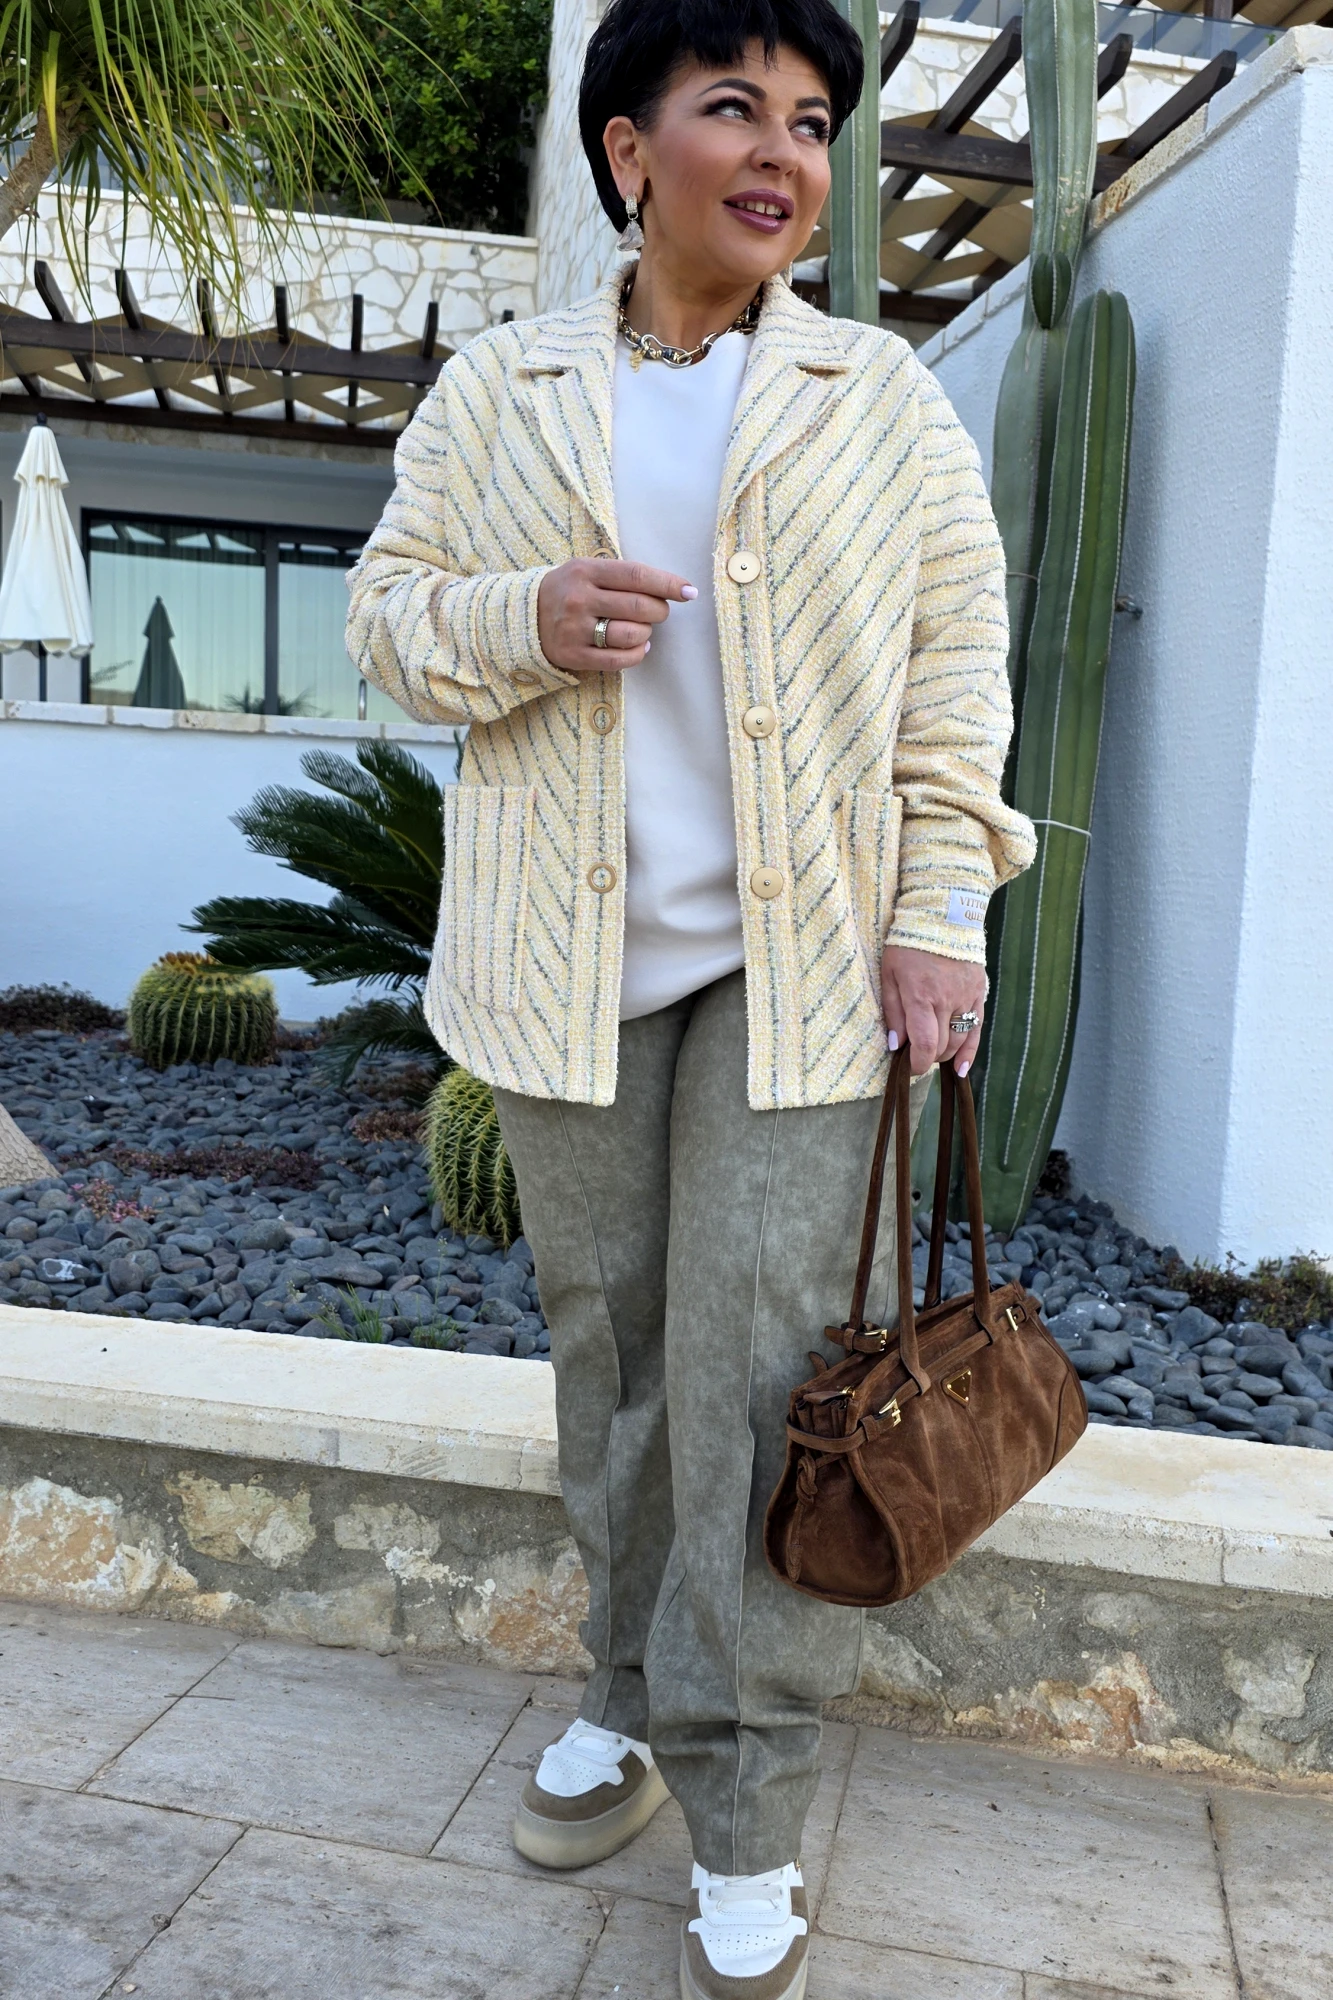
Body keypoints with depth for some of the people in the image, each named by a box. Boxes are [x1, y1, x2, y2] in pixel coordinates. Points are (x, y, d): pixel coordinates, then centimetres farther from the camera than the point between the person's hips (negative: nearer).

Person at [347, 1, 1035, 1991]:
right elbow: (390, 604, 11)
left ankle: (747, 1828, 11)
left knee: (759, 1365, -5)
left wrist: (942, 909, -8)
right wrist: (523, 618, -12)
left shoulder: (885, 397, 7)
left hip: (802, 952, -2)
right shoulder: (496, 391, 10)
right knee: (607, 1338, 12)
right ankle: (633, 1695, 32)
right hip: (570, 954, 2)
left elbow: (958, 658, 2)